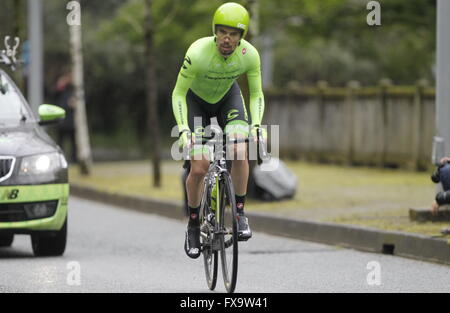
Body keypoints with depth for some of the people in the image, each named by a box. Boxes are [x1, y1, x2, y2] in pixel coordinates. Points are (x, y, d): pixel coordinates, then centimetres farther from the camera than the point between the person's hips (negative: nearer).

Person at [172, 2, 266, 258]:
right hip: (196, 100, -2)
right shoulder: (198, 53, -35)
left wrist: (256, 125, -29)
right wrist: (184, 129, -35)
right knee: (199, 168, -12)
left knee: (240, 152, -25)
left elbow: (256, 95, -12)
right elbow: (178, 93, -24)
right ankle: (194, 226, 10)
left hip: (228, 96, 2)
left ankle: (240, 213, -9)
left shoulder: (249, 55, -27)